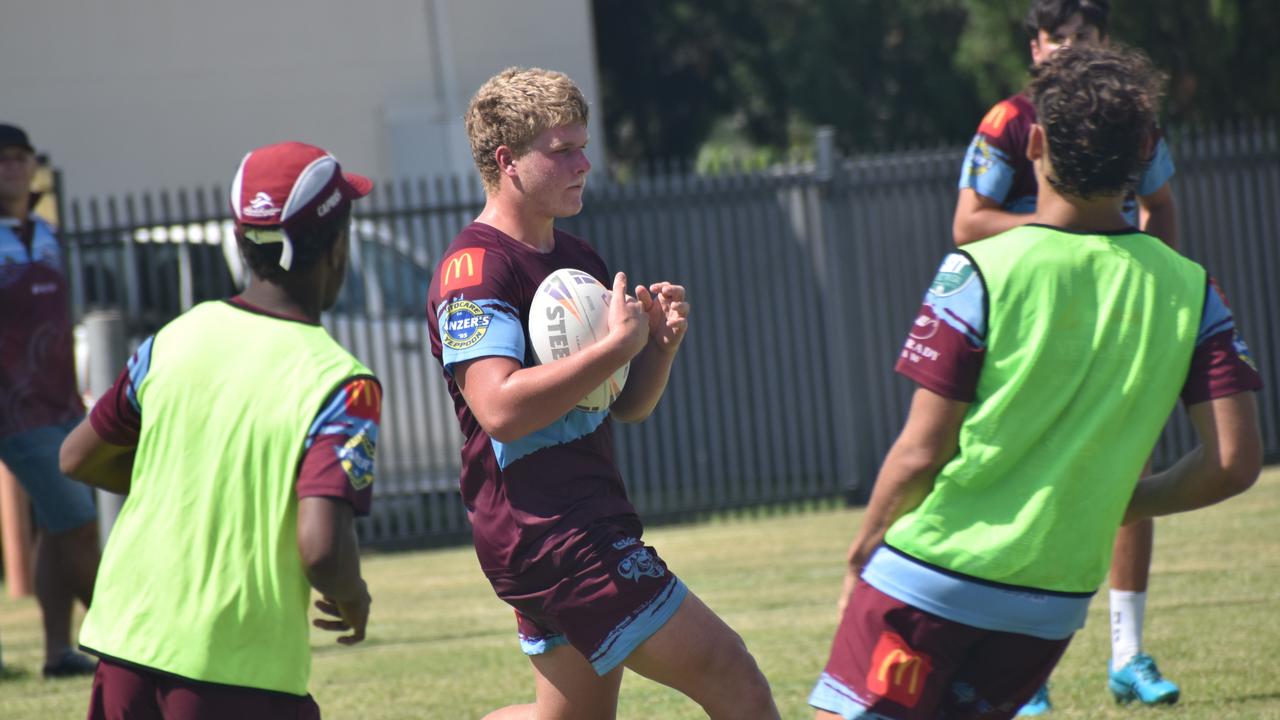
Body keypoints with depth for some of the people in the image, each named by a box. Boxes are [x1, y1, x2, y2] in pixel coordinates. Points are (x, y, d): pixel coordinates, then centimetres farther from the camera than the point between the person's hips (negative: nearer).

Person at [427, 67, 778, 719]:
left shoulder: (576, 260, 17)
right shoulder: (474, 268, -12)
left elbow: (629, 405, 20)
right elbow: (501, 408, -26)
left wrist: (661, 342, 0)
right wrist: (617, 346, -22)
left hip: (587, 521, 10)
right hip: (545, 534, -10)